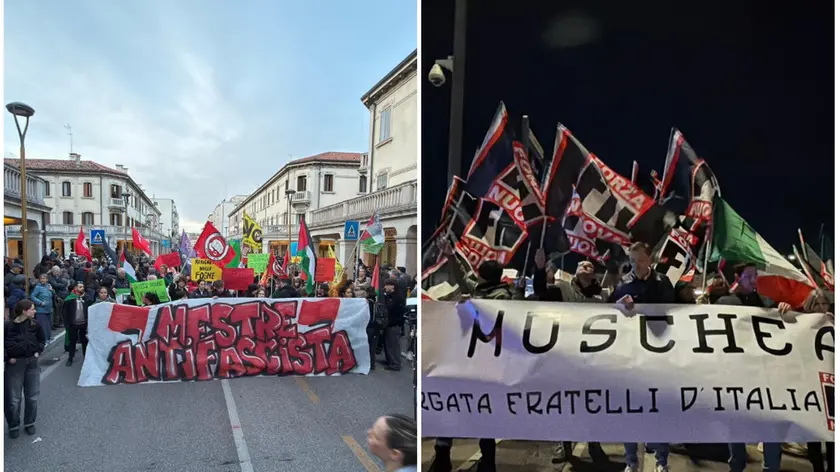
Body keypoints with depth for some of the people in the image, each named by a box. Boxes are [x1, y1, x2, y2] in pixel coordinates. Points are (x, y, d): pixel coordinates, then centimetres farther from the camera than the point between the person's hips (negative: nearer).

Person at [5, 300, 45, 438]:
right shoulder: (8, 326, -13)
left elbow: (42, 339, 14)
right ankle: (13, 426, 22)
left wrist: (38, 352, 3)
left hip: (32, 363, 3)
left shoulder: (34, 325, -2)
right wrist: (7, 358, -9)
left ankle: (30, 423, 28)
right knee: (14, 398, 4)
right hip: (14, 364, -3)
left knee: (32, 396, 11)